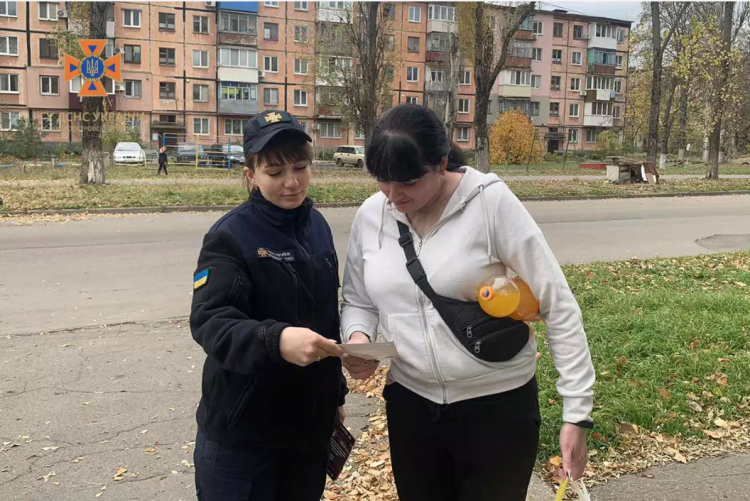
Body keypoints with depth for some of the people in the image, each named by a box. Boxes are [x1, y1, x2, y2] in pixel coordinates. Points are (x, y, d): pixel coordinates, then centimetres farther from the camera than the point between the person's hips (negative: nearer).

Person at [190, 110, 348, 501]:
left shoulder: (317, 226, 5)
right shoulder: (229, 236, -14)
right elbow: (209, 321, -24)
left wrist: (336, 392, 17)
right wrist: (276, 340, -42)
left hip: (310, 421, 6)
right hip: (242, 430, -6)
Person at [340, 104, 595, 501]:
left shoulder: (491, 202, -17)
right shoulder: (371, 215, -4)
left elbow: (559, 307, -13)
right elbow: (357, 302, 10)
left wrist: (576, 412, -13)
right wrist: (357, 337, -13)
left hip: (498, 404, -4)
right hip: (410, 404, 4)